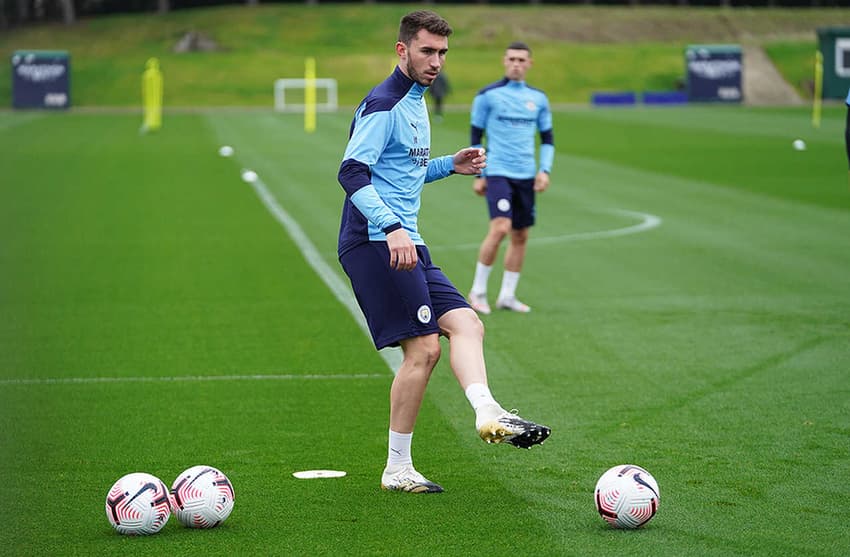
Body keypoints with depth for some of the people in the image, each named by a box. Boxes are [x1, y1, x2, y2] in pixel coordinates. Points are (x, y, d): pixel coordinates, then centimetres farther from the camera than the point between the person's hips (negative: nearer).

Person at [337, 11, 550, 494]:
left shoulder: (416, 102, 21)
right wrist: (391, 228, -31)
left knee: (466, 324, -5)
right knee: (424, 348, -12)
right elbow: (352, 172, -20)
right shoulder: (383, 104, -10)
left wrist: (451, 165, 17)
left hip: (405, 245, 10)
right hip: (374, 244, -9)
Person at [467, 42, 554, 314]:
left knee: (520, 236, 6)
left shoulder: (538, 98, 9)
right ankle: (478, 290, -6)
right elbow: (476, 136, 3)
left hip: (526, 176, 5)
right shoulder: (487, 95, -2)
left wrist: (544, 170, 2)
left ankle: (507, 295, 17)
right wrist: (477, 175, -1)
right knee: (500, 228, -20)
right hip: (497, 172, -5)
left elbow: (547, 139, 16)